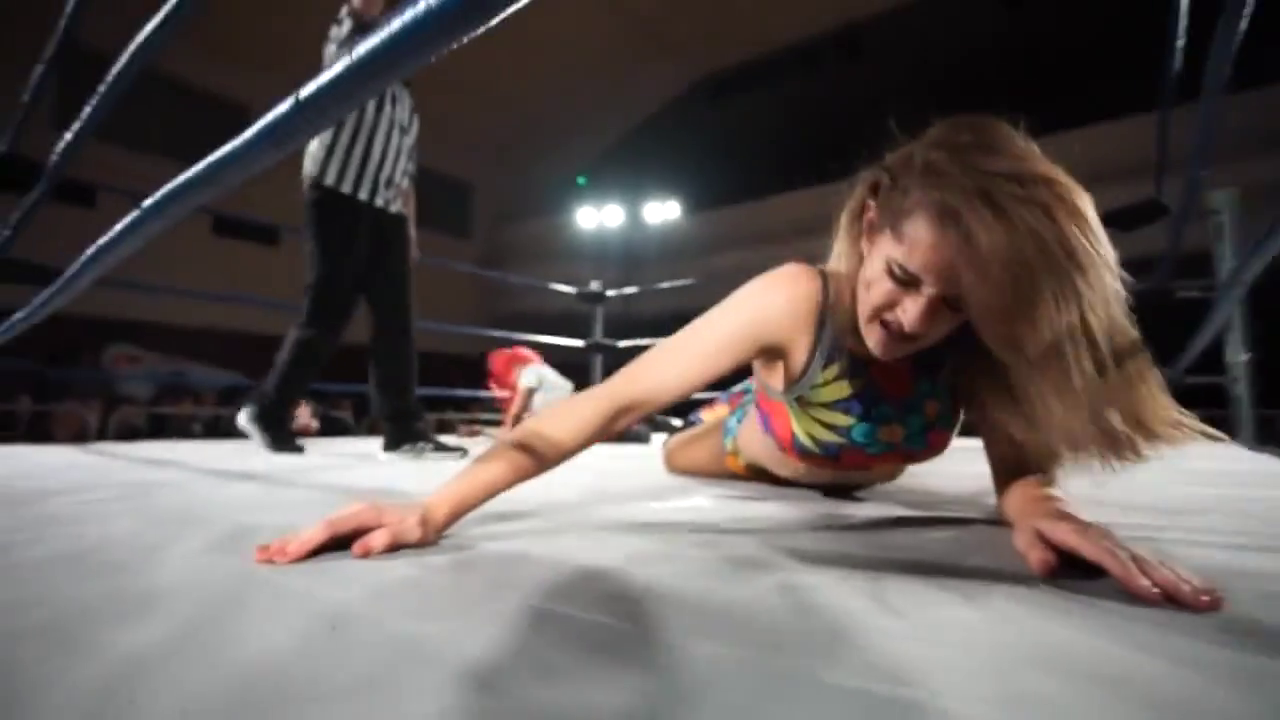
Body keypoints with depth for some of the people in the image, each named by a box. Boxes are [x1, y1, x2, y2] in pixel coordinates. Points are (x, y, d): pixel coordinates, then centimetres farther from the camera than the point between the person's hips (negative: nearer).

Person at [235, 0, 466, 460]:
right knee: (328, 311, -10)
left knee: (395, 319, -4)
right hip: (341, 194, -6)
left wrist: (410, 226, 12)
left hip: (386, 211, 6)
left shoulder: (406, 103, 27)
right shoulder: (350, 48, 15)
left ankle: (404, 431, -3)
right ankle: (267, 412, 5)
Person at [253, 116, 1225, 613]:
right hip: (748, 458, -4)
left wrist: (1034, 504, -44)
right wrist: (437, 510, -52)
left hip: (852, 484, 4)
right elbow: (617, 400, -47)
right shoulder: (796, 300, -42)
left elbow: (1017, 456, -19)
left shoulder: (969, 336, -30)